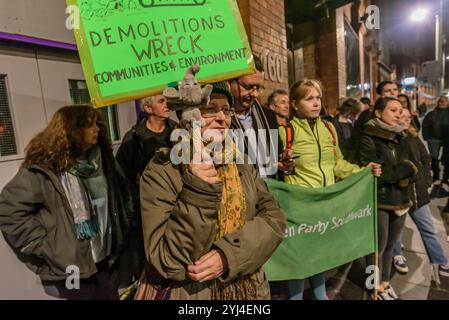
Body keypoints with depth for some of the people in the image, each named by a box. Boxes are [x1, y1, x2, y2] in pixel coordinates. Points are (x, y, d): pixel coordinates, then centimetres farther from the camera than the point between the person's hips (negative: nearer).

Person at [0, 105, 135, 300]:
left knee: (111, 295, 21)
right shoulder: (42, 169, -16)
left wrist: (127, 224, 7)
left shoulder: (102, 158, 3)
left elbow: (122, 192, 14)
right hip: (72, 268, -5)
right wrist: (45, 249, -14)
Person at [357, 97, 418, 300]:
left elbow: (414, 168, 6)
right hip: (379, 202, -6)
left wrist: (404, 175, -15)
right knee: (379, 247, 8)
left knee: (390, 246, 16)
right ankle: (377, 287, 27)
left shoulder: (400, 137, 10)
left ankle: (385, 281, 35)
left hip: (400, 201, 6)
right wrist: (404, 170, -11)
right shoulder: (368, 139, -10)